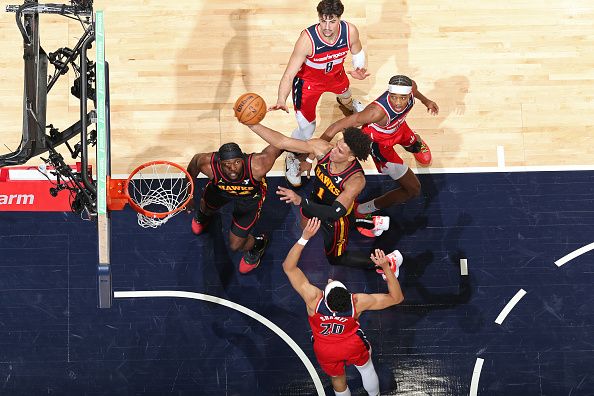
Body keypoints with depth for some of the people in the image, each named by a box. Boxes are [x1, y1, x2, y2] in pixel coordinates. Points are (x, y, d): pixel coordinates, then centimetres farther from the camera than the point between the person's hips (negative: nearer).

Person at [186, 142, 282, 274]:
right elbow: (195, 160, -16)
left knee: (235, 245, 3)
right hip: (219, 189, 2)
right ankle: (203, 214, 76)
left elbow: (274, 148, -30)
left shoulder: (257, 167, -47)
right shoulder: (209, 165, -41)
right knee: (206, 209, 35)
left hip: (250, 197, -2)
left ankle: (257, 244, 40)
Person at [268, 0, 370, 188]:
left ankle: (348, 103, 81)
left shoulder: (350, 31, -31)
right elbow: (289, 74, -42)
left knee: (345, 94, 39)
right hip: (308, 80, -5)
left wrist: (359, 68, -29)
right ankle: (291, 159, 25)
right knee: (306, 129, -8)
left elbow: (357, 52, -6)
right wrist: (281, 100, -59)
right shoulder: (307, 39, -44)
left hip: (335, 74, 5)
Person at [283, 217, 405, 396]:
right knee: (366, 366, 33)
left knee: (338, 378, 29)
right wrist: (386, 267, -39)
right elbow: (397, 298, -27)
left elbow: (288, 267, -38)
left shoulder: (314, 299, -42)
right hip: (353, 346, 0)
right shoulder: (357, 303, -39)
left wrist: (304, 237, -47)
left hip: (326, 352, 0)